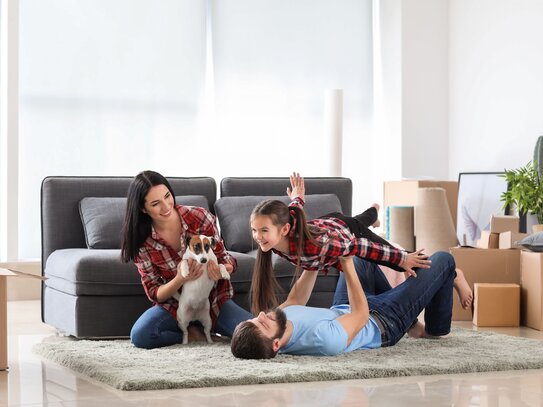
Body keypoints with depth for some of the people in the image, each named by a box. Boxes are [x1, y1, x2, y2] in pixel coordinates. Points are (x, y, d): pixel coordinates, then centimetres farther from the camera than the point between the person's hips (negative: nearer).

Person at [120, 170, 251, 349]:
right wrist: (180, 279, -29)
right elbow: (154, 293, -8)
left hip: (214, 299, 0)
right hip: (174, 305, 0)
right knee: (140, 336, -30)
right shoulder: (142, 241, -10)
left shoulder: (199, 217, -13)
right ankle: (192, 333, -3)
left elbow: (221, 257, -4)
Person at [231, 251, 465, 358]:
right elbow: (361, 314, -28)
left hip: (340, 310, 6)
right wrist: (347, 266, -24)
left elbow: (294, 301, -5)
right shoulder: (323, 339, -49)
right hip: (383, 323, -6)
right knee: (442, 260, 3)